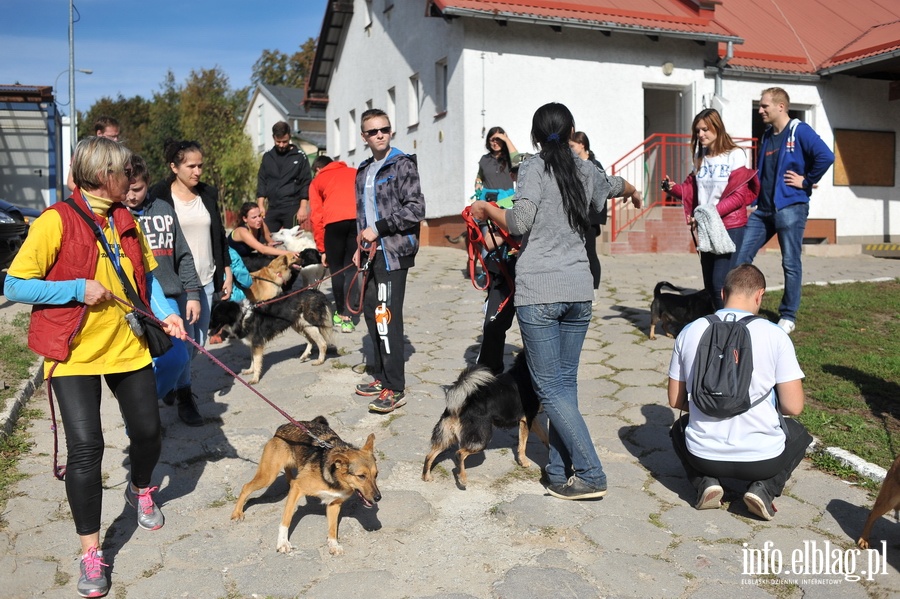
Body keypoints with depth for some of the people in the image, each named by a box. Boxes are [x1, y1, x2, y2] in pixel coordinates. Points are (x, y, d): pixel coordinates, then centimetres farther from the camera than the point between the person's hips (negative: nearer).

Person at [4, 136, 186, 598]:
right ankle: (90, 552, 10)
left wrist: (166, 313, -1)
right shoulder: (57, 221, -12)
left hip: (127, 346, 6)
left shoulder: (127, 222, 6)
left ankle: (141, 490, 46)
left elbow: (147, 274, 15)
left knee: (148, 431, 12)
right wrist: (78, 289, -21)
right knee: (86, 447, -8)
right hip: (75, 352, -5)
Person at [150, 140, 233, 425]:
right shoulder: (160, 195, -6)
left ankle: (173, 380, 35)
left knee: (199, 341, 10)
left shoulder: (208, 194, 9)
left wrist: (226, 271, 13)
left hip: (205, 280, 5)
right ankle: (184, 398, 14)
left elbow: (219, 235, 15)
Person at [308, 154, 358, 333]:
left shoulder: (317, 181, 26)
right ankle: (347, 318, 2)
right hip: (360, 219, 1)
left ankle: (340, 313, 25)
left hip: (334, 221, -1)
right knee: (351, 268, 10)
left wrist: (322, 249, 19)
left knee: (336, 268, 15)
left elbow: (316, 216, 17)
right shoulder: (355, 172, 31)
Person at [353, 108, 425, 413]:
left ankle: (395, 388, -7)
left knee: (387, 316, -12)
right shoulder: (363, 171, 19)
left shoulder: (403, 165, -4)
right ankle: (382, 376, 22)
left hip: (394, 251, -8)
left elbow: (415, 208, -12)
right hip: (372, 252, 8)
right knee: (371, 312, 9)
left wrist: (379, 228, -13)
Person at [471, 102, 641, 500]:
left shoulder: (535, 168, -3)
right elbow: (613, 186, 36)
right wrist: (631, 190, 59)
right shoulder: (584, 171, 14)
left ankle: (590, 475, -1)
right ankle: (560, 472, 18)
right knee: (565, 383, 12)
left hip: (539, 292, -6)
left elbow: (518, 222, -15)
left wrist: (486, 208, 4)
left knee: (550, 388, 0)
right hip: (579, 291, 6)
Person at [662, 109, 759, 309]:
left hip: (730, 227, -6)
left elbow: (738, 196, -13)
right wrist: (673, 188, -11)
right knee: (709, 284, 9)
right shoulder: (700, 158, 12)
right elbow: (691, 191, 10)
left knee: (720, 284, -12)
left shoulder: (735, 155, -5)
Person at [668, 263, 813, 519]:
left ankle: (705, 483, 9)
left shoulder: (690, 332, -4)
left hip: (703, 455, 1)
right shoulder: (775, 335, -11)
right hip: (763, 459, -1)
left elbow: (675, 400, 3)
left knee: (680, 428, 36)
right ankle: (764, 488, 7)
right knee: (799, 433, 32)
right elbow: (793, 407, -10)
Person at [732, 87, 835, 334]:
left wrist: (806, 180, -12)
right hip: (763, 209, 7)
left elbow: (826, 156, -20)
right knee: (741, 256, 2)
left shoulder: (799, 131, -7)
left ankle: (788, 316, 12)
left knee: (791, 263, 2)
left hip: (790, 208, -7)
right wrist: (755, 198, 12)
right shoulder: (766, 136, 15)